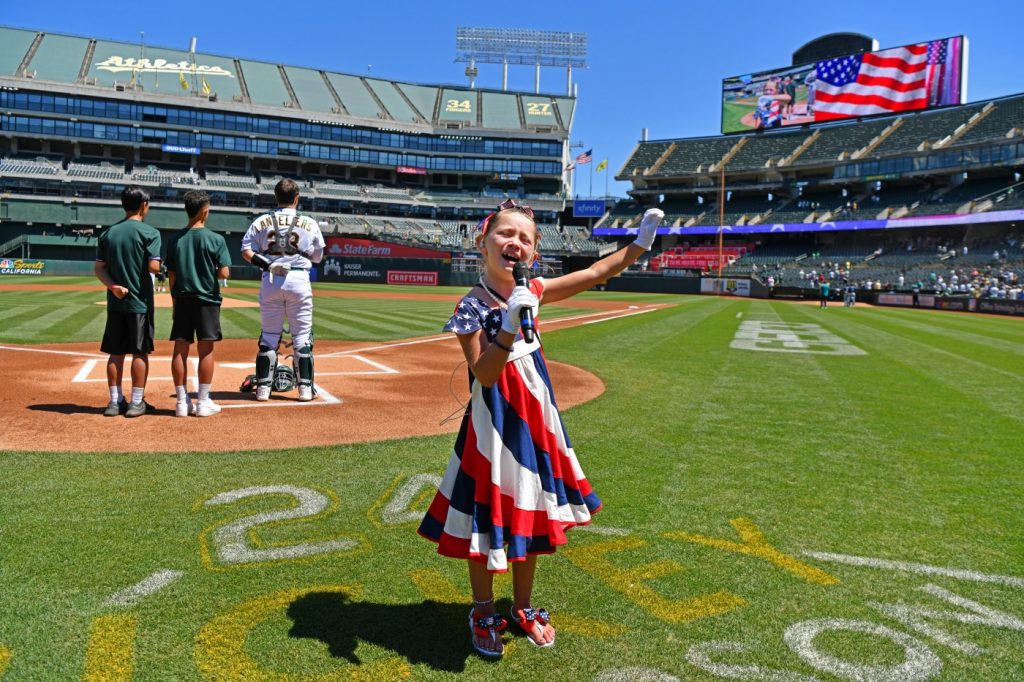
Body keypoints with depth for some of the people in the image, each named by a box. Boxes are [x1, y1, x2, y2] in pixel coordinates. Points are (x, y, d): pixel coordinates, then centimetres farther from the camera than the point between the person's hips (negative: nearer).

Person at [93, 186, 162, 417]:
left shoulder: (109, 232, 8)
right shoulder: (149, 232, -8)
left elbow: (99, 268, 3)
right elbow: (153, 267, -16)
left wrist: (113, 285, -7)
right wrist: (159, 265, 5)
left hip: (115, 302, 5)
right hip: (140, 301, -5)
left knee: (115, 352, 10)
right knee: (140, 352, 2)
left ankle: (115, 401, 15)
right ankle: (137, 402, 6)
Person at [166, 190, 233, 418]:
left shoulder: (175, 239, 4)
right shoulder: (215, 239, -8)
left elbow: (171, 275, 5)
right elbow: (223, 273, -12)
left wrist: (175, 300, 13)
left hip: (182, 300, 4)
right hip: (206, 300, -4)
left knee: (180, 349, 6)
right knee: (206, 350, 2)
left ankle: (182, 402, 10)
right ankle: (203, 402, 5)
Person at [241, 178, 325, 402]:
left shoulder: (262, 221, 7)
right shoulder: (309, 223, 3)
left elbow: (246, 251, 0)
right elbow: (318, 257, 9)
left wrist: (265, 263, -9)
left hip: (270, 281, 2)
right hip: (299, 279, -2)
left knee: (269, 335, 10)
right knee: (302, 336, 5)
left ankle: (263, 387, 11)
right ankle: (305, 388, 6)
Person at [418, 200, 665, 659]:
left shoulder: (531, 293, 1)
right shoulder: (472, 306, -15)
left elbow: (596, 274, 6)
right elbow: (484, 374, -22)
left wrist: (640, 244, -1)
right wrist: (510, 325, -33)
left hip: (535, 418, 6)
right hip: (493, 424, -6)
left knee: (530, 515, 16)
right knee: (489, 517, 6)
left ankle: (523, 608, 36)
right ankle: (483, 612, 29)